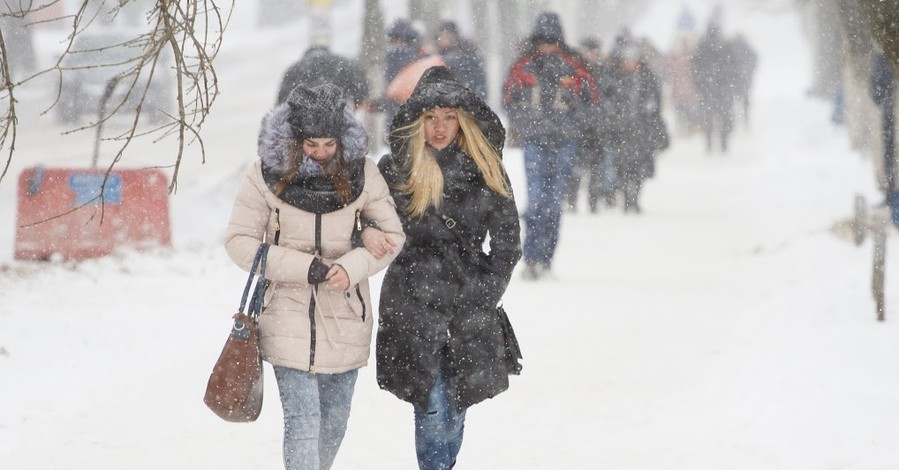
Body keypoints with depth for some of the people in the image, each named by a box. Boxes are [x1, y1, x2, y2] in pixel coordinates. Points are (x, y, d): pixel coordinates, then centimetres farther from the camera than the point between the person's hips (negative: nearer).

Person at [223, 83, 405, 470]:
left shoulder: (361, 173, -3)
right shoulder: (266, 175, -9)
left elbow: (392, 235, 2)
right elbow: (239, 241, -7)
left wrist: (351, 267, -17)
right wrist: (306, 267, -18)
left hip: (345, 317, 3)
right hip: (289, 318, -3)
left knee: (334, 420, 15)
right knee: (302, 419, -13)